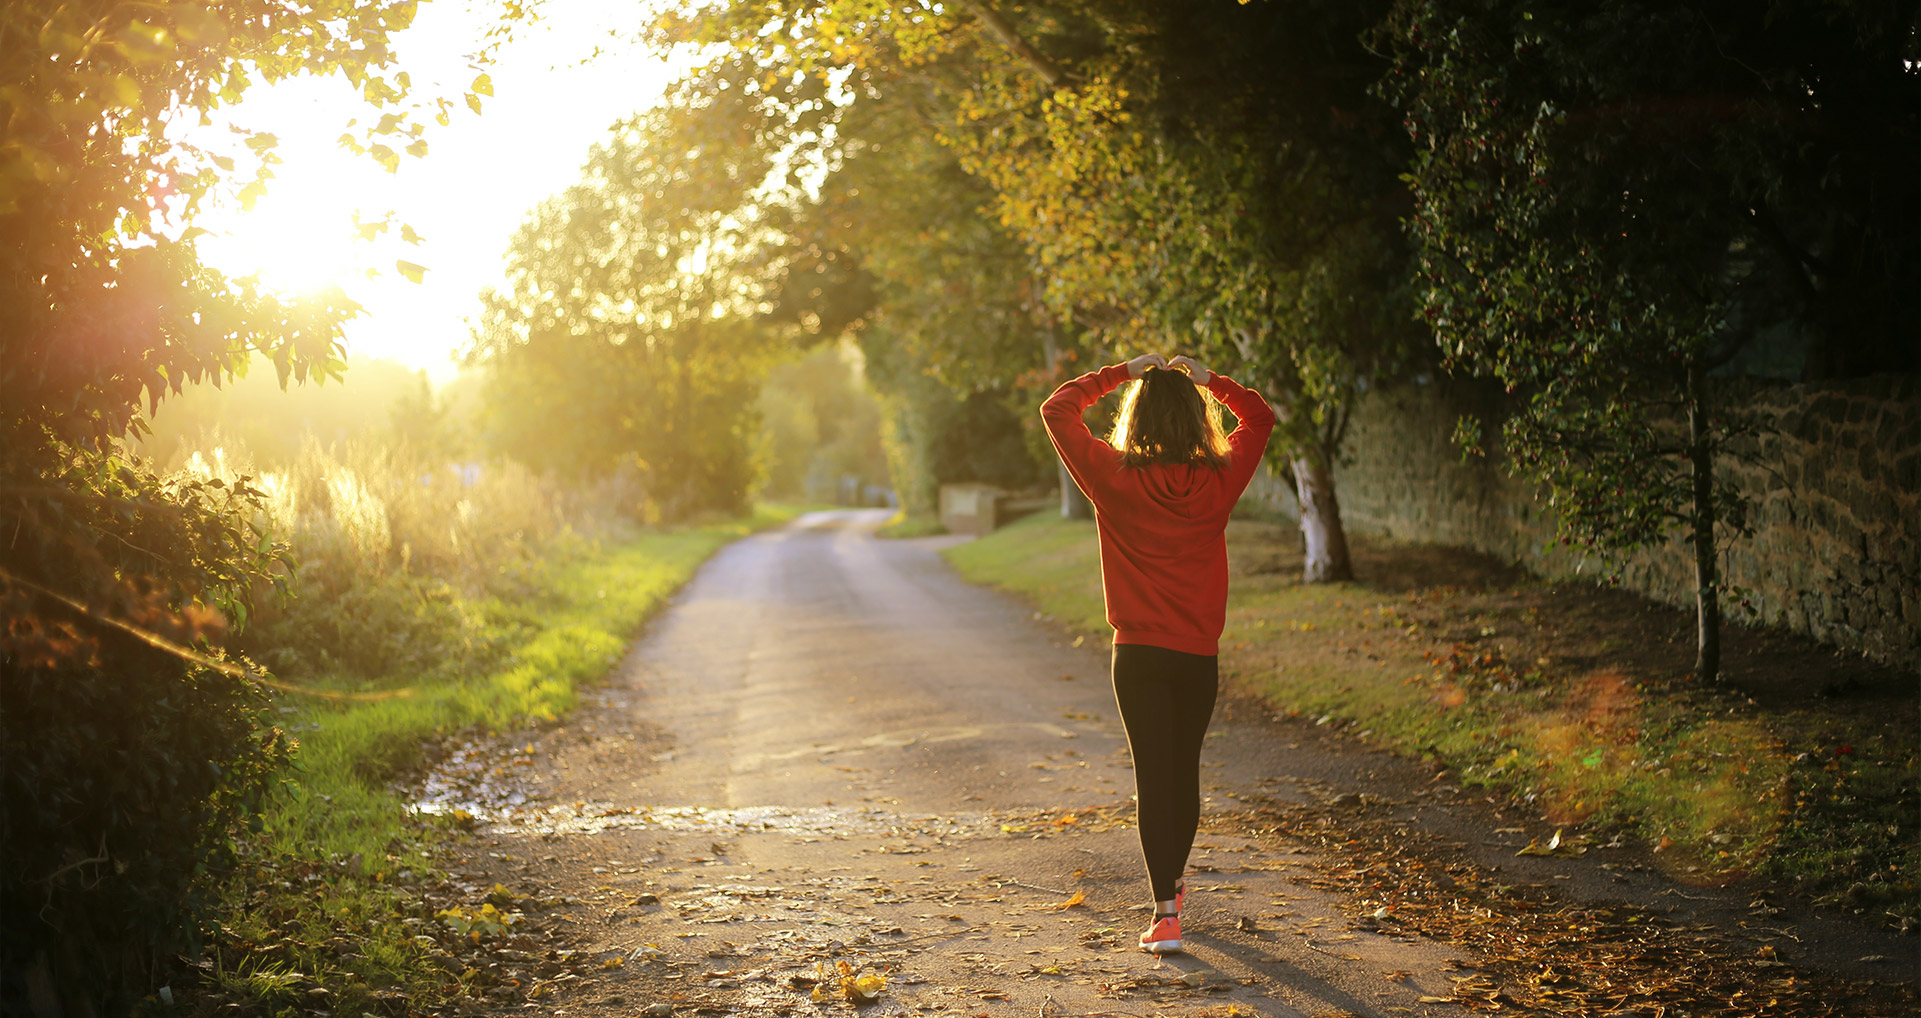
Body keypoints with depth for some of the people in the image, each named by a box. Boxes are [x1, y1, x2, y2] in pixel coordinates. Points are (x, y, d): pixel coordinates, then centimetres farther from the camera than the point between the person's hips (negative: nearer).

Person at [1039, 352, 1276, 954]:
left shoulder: (1115, 478, -9)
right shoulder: (1218, 481, -4)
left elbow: (1057, 410, 3)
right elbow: (1259, 417, 14)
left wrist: (1121, 374, 6)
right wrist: (1207, 379, 13)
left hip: (1139, 655, -2)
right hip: (1199, 655, 2)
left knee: (1153, 776, -1)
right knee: (1185, 771, 17)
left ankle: (1165, 913, -8)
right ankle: (1173, 884, 36)